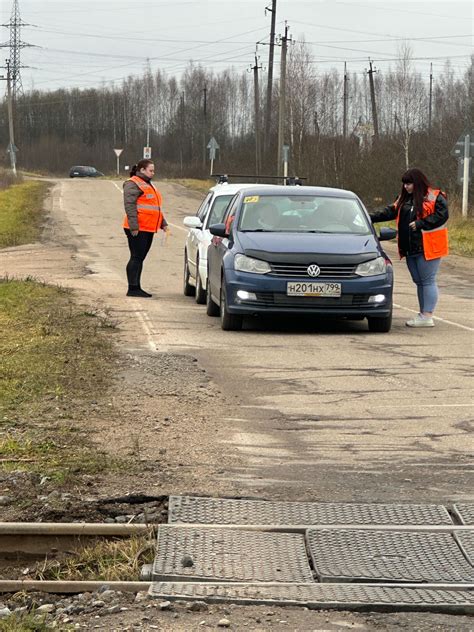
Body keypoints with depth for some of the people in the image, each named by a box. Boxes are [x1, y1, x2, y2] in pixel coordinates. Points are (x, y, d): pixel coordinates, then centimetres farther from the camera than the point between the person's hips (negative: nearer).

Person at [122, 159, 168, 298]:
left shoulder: (148, 184, 23)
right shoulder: (133, 184, -9)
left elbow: (156, 207, 30)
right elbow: (129, 205, -17)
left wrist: (163, 224, 25)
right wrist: (134, 227, -24)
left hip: (148, 229, 9)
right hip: (137, 230, -9)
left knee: (140, 258, 11)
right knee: (136, 258, -9)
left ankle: (137, 288, 15)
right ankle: (133, 289, -8)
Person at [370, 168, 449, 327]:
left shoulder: (435, 197, -7)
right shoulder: (404, 199, 16)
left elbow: (442, 215, -15)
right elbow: (390, 212, 13)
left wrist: (420, 223, -18)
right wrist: (371, 217, 2)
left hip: (427, 247, -7)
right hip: (410, 249, 8)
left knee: (428, 281, -6)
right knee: (419, 282, 10)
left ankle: (427, 317, -8)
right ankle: (423, 314, 15)